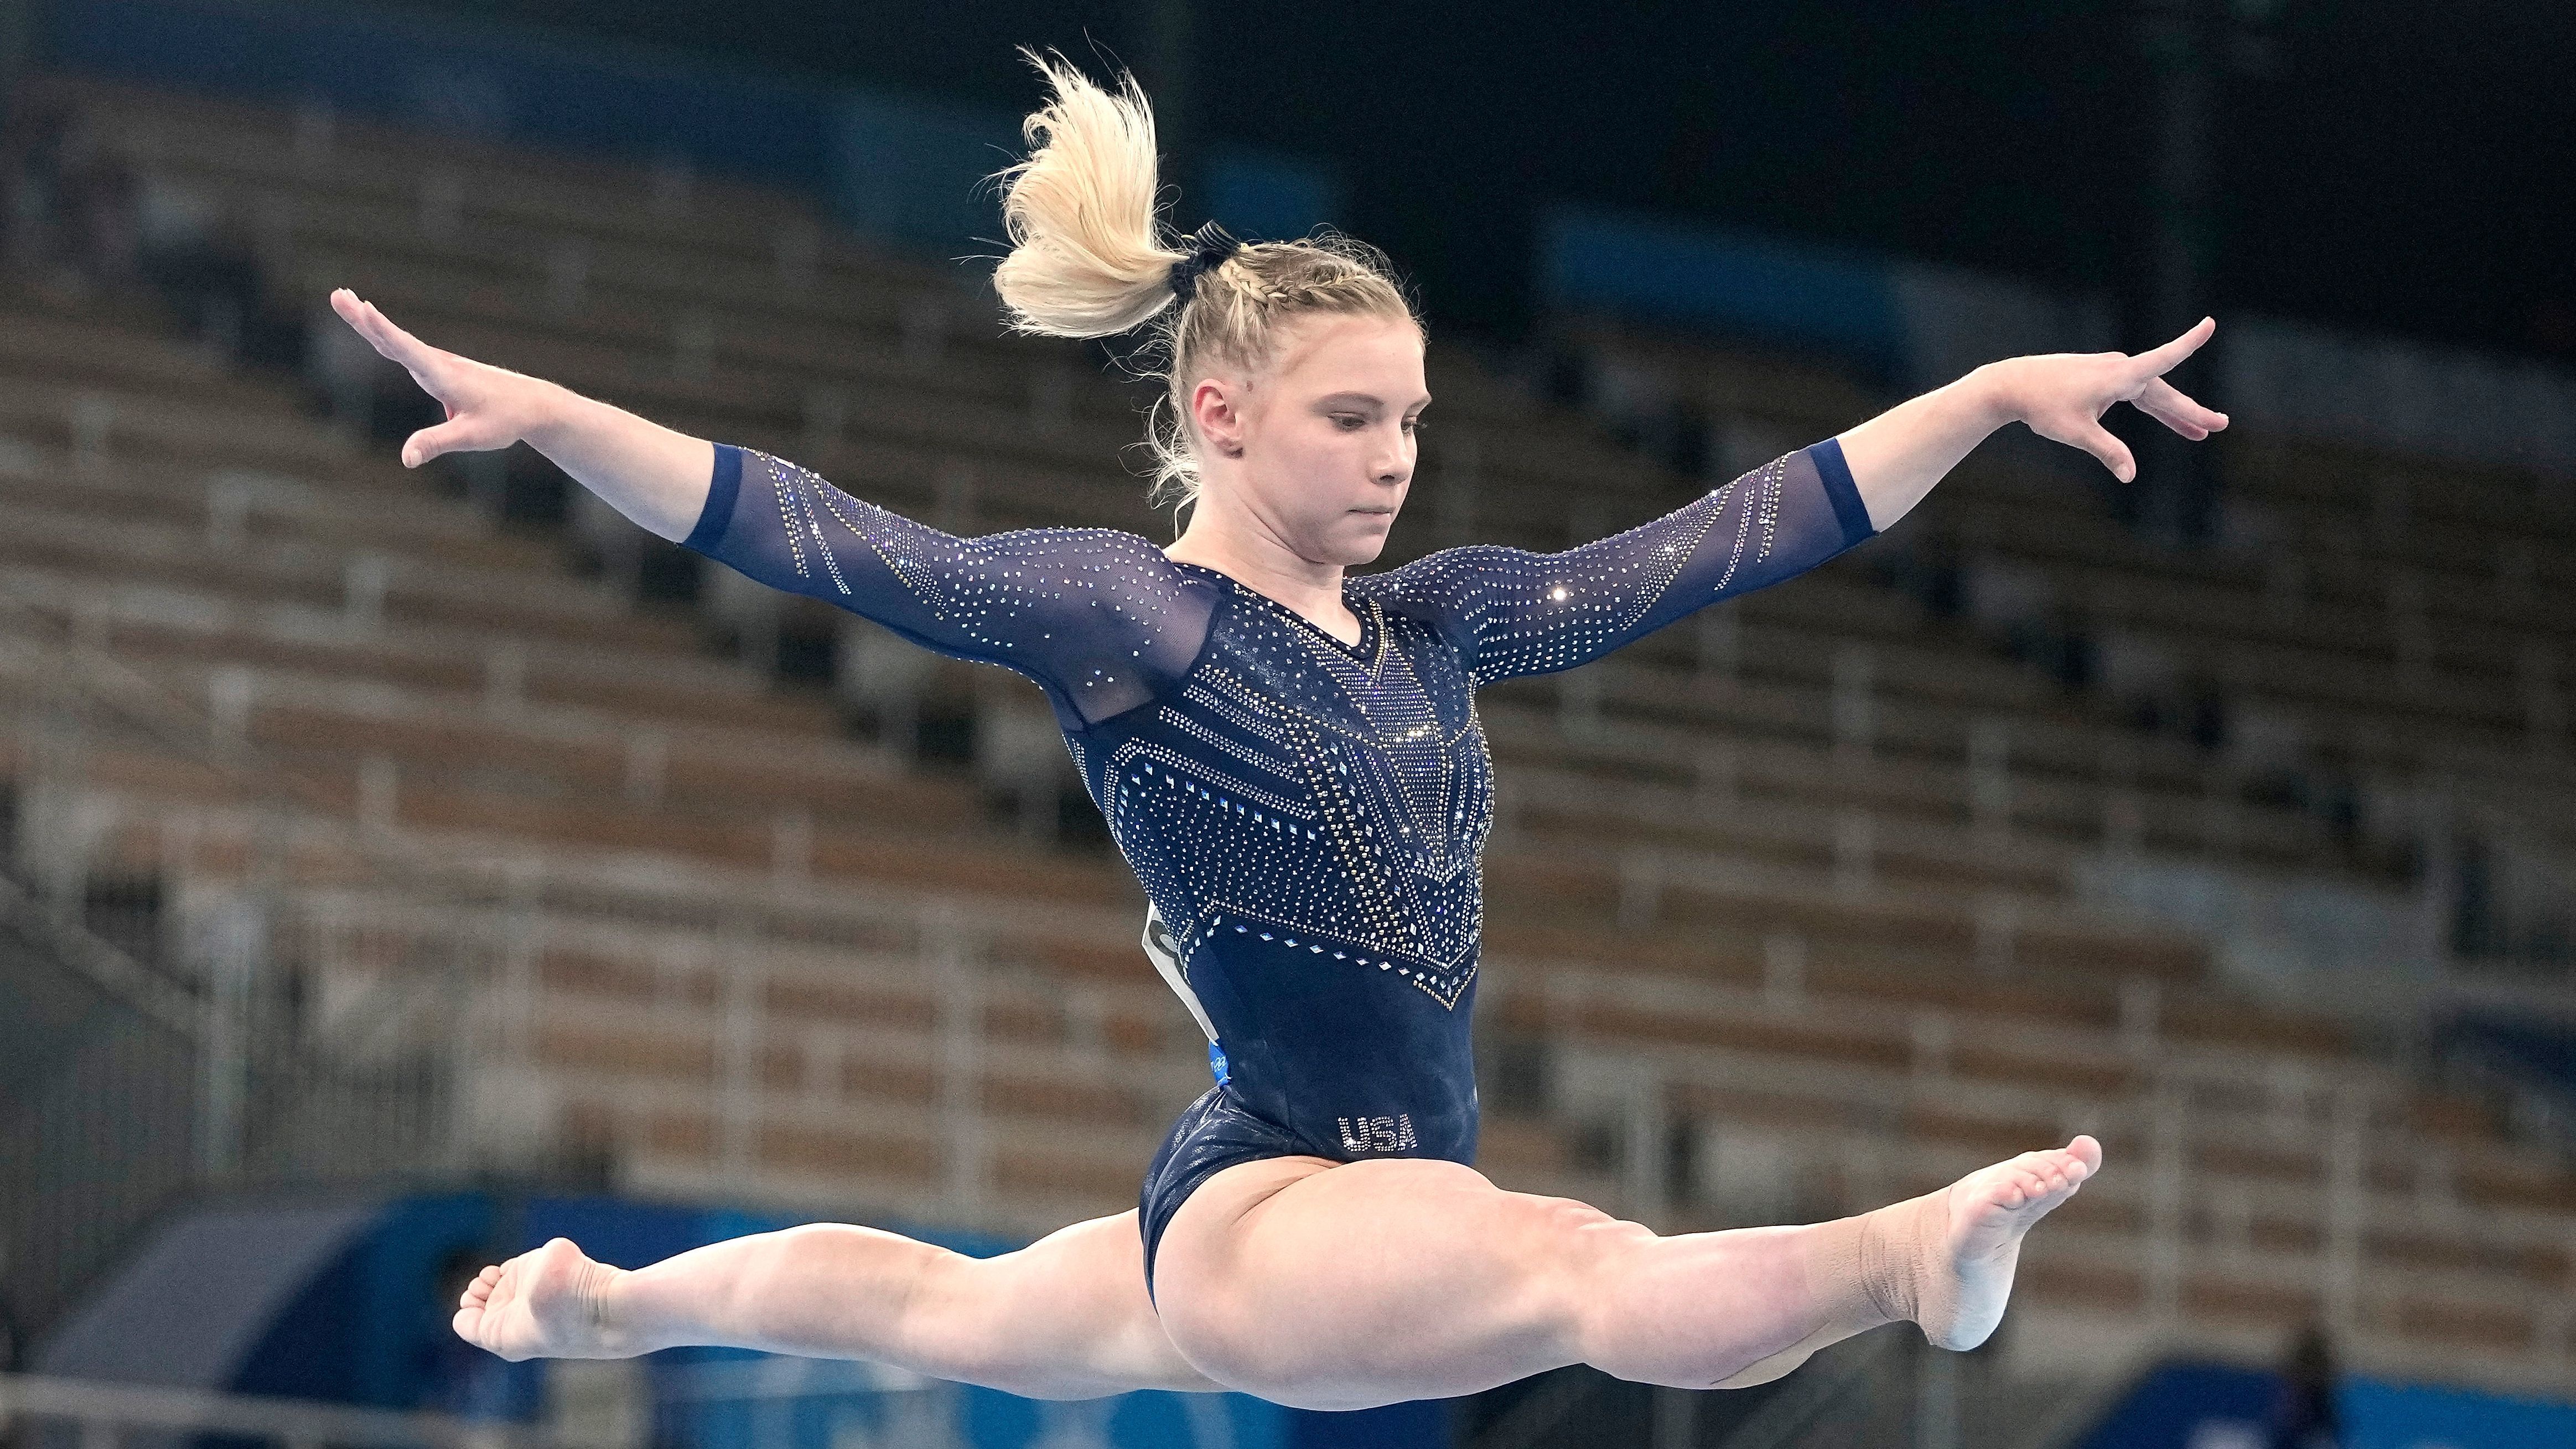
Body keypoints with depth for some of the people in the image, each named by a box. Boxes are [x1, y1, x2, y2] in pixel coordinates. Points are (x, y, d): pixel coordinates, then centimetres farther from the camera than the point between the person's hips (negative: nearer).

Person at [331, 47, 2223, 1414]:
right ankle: (1907, 1256, -68)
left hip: (1403, 1195, 9)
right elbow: (834, 542, -20)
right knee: (1611, 1279, -39)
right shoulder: (1128, 614, -10)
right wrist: (541, 417, -32)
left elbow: (1738, 536, 10)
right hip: (1268, 1208, -9)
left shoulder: (1434, 624, 8)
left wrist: (1997, 391, 8)